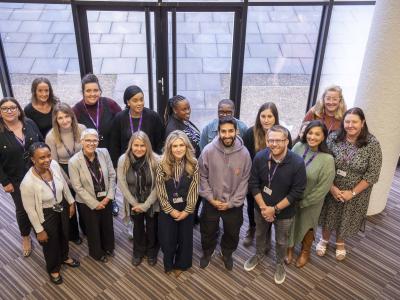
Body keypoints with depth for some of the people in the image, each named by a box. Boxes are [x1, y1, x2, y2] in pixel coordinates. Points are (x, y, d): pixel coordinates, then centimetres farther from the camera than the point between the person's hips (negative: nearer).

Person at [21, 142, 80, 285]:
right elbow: (30, 209, -21)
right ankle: (53, 269, 51)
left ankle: (64, 257, 61)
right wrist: (39, 230, -12)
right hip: (46, 215, -5)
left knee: (64, 235, 30)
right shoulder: (28, 182, -34)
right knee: (51, 244, 21)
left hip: (62, 208, 5)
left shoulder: (54, 165, -21)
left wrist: (71, 202, 8)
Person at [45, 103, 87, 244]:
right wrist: (69, 181, -8)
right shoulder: (51, 136, -20)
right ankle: (73, 234, 42)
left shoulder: (81, 129, -16)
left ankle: (87, 229, 46)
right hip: (64, 174, -2)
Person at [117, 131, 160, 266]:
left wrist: (145, 205, -16)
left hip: (152, 203, -1)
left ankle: (151, 252, 45)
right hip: (134, 203, 1)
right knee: (138, 228, 22)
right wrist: (135, 203, -10)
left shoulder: (155, 160, -22)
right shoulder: (123, 160, -17)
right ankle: (138, 252, 47)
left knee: (152, 228, 18)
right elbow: (122, 185, -11)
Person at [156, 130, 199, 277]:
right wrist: (171, 210, -11)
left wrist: (187, 211, -11)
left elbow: (194, 190, -8)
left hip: (186, 209, 1)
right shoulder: (163, 164, -13)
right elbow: (160, 191, -10)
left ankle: (180, 265, 40)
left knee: (185, 238, 14)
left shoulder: (193, 164, -11)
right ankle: (168, 264, 39)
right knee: (167, 239, 10)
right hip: (167, 210, 0)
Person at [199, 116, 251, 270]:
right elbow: (203, 177, -9)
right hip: (211, 202, 0)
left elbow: (244, 181, -9)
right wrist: (211, 199, -12)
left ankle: (227, 254, 51)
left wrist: (231, 203, -11)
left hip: (234, 204, 1)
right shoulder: (208, 150, -18)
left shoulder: (244, 153, -16)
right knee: (208, 231, 21)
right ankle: (207, 253, 50)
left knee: (232, 233, 21)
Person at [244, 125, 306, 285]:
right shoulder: (260, 157, -18)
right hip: (261, 208, 3)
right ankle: (259, 254, 56)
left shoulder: (297, 163, -26)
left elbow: (297, 192, -20)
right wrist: (263, 207, -17)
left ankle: (280, 263, 48)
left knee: (281, 241, 20)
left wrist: (275, 209, -19)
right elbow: (253, 184, -10)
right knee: (260, 234, 27)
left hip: (284, 212, -2)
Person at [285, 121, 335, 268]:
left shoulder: (327, 159, -25)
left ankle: (305, 252, 51)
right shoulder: (298, 146, -15)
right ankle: (290, 249, 52)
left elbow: (323, 188, -19)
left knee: (306, 226, 22)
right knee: (289, 224, 22)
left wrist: (302, 202, -13)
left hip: (310, 202, -3)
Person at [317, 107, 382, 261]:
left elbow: (373, 174, -15)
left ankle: (340, 243, 48)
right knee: (328, 215, 19)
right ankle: (324, 239, 47)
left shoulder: (372, 144, -18)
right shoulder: (333, 137, -13)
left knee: (346, 218, 19)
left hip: (356, 192, -1)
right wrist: (331, 187, -16)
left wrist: (353, 192, -16)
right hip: (331, 189, 1)